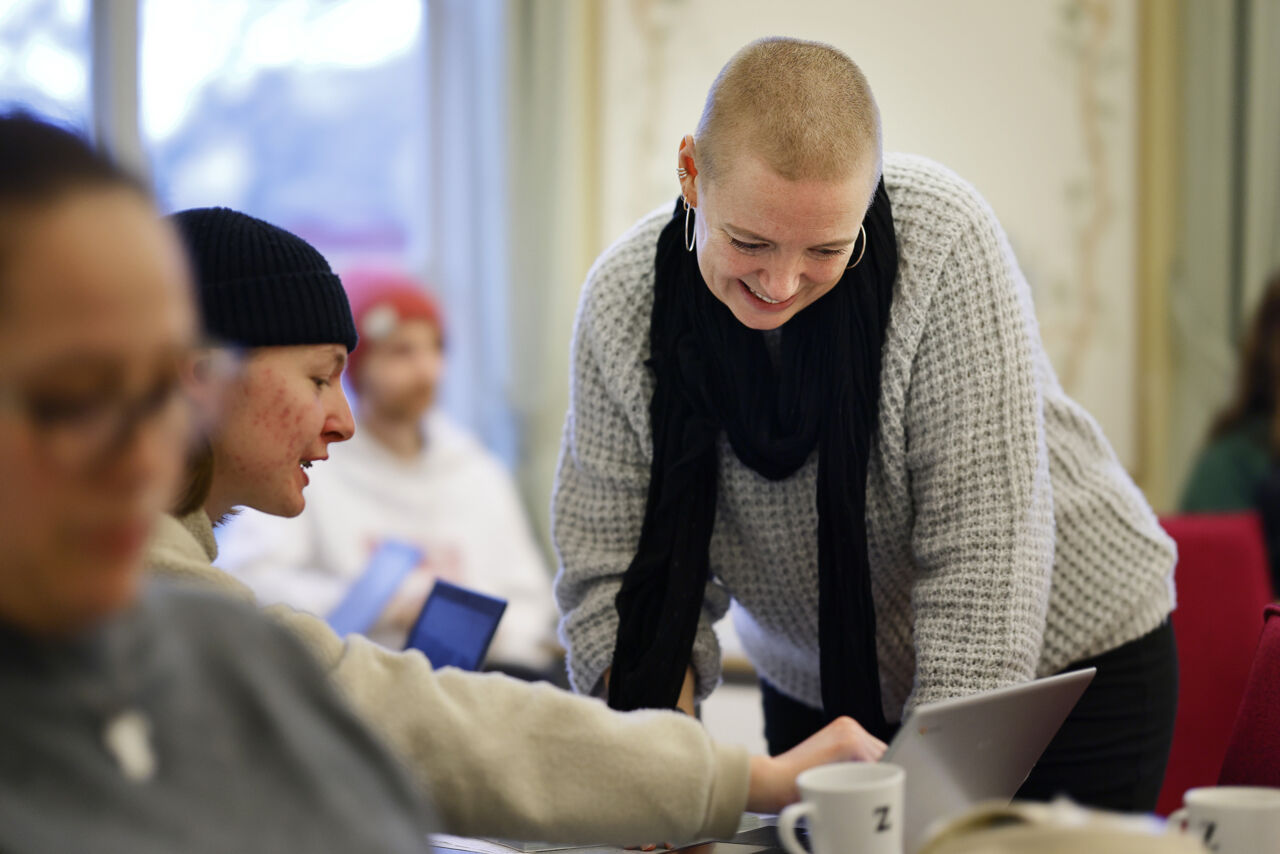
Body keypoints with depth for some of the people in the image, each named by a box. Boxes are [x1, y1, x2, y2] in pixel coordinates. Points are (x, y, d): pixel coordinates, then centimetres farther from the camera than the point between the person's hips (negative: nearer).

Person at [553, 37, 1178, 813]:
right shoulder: (623, 300, -17)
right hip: (819, 692, 3)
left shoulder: (943, 240, -27)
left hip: (1060, 665, -2)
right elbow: (612, 575, -12)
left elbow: (982, 553, -27)